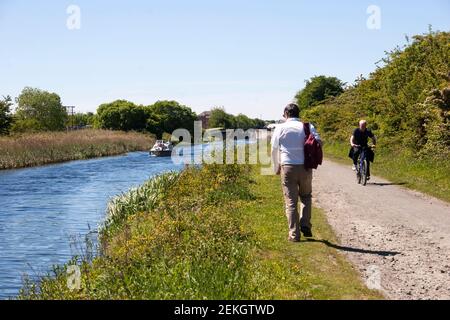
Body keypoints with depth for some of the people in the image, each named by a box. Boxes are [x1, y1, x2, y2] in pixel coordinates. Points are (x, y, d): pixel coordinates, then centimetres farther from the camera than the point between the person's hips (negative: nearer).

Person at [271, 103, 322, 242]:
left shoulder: (280, 128, 2)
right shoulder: (308, 127, 3)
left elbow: (274, 150, 7)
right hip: (305, 167, 1)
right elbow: (319, 142, -7)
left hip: (288, 168, -1)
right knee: (306, 197, 22)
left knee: (291, 202, 5)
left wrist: (276, 167, 19)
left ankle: (294, 234, 4)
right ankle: (305, 225, 8)